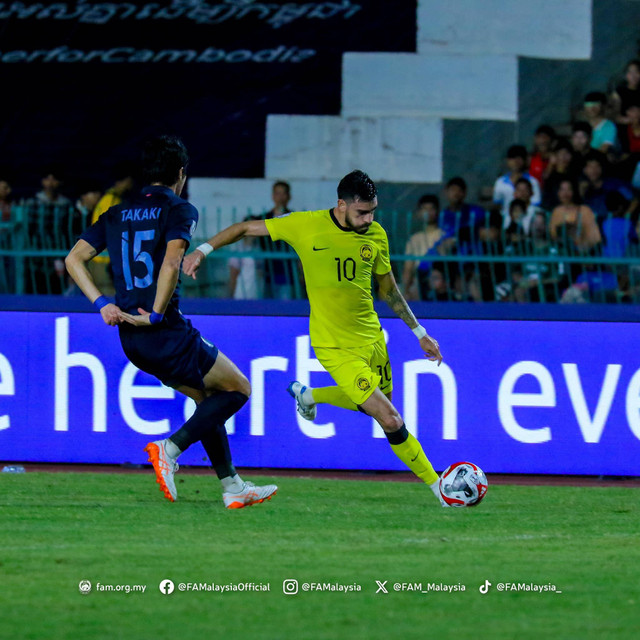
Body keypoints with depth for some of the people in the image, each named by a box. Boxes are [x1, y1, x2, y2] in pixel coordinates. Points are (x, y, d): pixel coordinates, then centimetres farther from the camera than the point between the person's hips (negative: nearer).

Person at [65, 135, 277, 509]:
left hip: (130, 338, 8)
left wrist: (102, 303, 4)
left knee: (206, 396, 21)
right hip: (166, 334, -8)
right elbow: (171, 261, -22)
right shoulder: (179, 210, -5)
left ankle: (232, 487, 18)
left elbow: (74, 259, 10)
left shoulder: (117, 215, 15)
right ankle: (170, 449, -9)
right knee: (238, 389, 7)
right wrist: (156, 315, -17)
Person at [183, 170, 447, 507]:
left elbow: (388, 289, 13)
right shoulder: (305, 225, -14)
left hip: (372, 336, 6)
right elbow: (246, 228, -3)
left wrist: (420, 332, 15)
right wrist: (203, 250, -13)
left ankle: (308, 396, 45)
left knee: (375, 403, 23)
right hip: (335, 346, -6)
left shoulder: (376, 235, -2)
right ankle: (437, 486, 2)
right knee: (390, 420, -11)